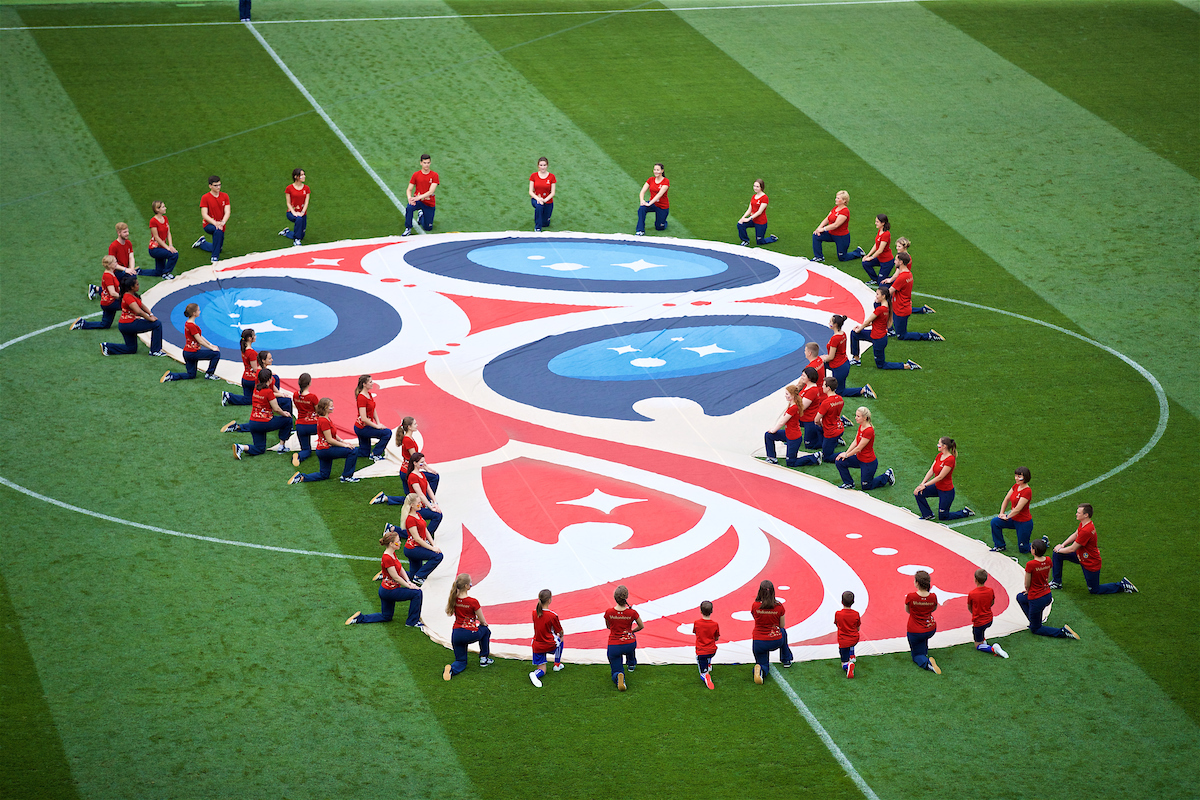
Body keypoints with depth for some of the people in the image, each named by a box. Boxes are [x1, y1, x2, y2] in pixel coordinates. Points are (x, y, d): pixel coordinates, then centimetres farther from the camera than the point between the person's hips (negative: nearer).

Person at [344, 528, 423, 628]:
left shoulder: (392, 554, 5)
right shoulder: (387, 558, -26)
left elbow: (401, 569, 9)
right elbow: (396, 577, -22)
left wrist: (408, 581, -4)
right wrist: (409, 586, -14)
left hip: (385, 590, 10)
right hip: (389, 591, -10)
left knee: (386, 617, 22)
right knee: (417, 593, -10)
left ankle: (360, 618, 17)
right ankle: (412, 622, -1)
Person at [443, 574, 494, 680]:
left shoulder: (454, 599, 0)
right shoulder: (473, 602, -15)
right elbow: (483, 622, -5)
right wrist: (484, 624, 23)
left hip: (456, 634, 4)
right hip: (470, 634, -4)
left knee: (461, 662, 17)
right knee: (485, 630, 32)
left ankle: (451, 669, -18)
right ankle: (484, 658, 33)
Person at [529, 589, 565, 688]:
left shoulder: (534, 613, -5)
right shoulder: (552, 616, -20)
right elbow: (560, 632, -5)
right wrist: (561, 635, 21)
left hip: (537, 645, 4)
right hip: (549, 645, -4)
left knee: (542, 670, 15)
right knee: (559, 640, 33)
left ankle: (536, 674, -20)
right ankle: (557, 664, 38)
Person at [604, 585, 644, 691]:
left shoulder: (609, 613, -13)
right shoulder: (632, 612, -14)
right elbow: (641, 626, 4)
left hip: (614, 646, -1)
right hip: (629, 645, 1)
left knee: (616, 672, 11)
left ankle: (619, 676, -25)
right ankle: (632, 664, 51)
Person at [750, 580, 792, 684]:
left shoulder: (755, 606, -11)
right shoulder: (779, 606, -10)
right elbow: (782, 626, 3)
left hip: (759, 643, -1)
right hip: (776, 642, 1)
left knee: (763, 664, 18)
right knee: (783, 632, 36)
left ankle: (760, 670, -21)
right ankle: (786, 660, 47)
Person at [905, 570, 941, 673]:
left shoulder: (911, 596, -22)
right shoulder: (933, 597, -13)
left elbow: (907, 611, -3)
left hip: (915, 632, -4)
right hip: (931, 629, 4)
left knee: (917, 656, 10)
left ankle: (927, 662, -19)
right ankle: (925, 652, 42)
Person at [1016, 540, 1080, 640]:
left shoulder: (1030, 564, -26)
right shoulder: (1048, 560, -6)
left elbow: (1027, 584, -16)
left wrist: (1028, 590, 9)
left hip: (1037, 600, -8)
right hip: (1048, 596, 8)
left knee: (1035, 629, 11)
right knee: (1020, 597, 32)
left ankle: (1062, 632, -7)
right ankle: (1033, 621, 29)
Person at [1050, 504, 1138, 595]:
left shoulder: (1086, 531, -36)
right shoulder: (1083, 524, -7)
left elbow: (1072, 549, -26)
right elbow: (1075, 535, 13)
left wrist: (1060, 550, -9)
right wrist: (1062, 545, 2)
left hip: (1091, 563, -9)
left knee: (1094, 590, 8)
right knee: (1057, 555, 5)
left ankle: (1122, 586, 17)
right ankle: (1057, 582, 21)